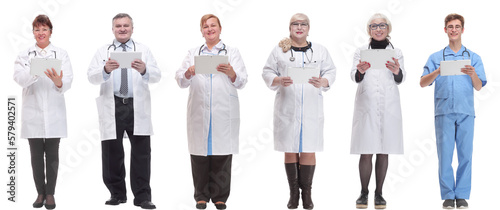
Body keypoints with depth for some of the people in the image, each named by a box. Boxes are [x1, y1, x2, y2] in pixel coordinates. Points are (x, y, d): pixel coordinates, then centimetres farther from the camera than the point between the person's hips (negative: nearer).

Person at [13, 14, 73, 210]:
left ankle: (50, 193, 11)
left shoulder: (61, 54, 5)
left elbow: (68, 82, -6)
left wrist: (59, 82, -30)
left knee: (52, 154, 3)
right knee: (36, 154, 5)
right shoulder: (24, 55, 7)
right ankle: (40, 192, 15)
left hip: (54, 113, -1)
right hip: (32, 112, 1)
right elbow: (19, 78, -10)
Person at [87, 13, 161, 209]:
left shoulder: (143, 50, 10)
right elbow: (92, 77, -3)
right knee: (112, 153, 5)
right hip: (112, 107, 1)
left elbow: (156, 76, -2)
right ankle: (117, 194, 18)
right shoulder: (103, 51, 10)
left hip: (137, 108, 0)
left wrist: (144, 70, -25)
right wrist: (106, 70, -25)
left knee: (141, 152, -2)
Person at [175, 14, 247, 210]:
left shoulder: (232, 52, 13)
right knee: (200, 153, 0)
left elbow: (241, 82, 2)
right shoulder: (193, 53, 17)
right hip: (199, 111, 1)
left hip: (224, 112, -1)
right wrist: (188, 73, -15)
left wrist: (231, 72, -19)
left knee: (222, 154, -2)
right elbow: (180, 80, 7)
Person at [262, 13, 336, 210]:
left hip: (312, 108, 0)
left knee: (309, 151, -1)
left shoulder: (320, 50, 11)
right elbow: (267, 72, 6)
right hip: (287, 108, 0)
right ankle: (293, 193, 13)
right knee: (290, 151, 4)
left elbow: (330, 72, 8)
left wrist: (323, 82, -13)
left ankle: (307, 194, 9)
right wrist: (279, 81, -14)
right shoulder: (279, 50, 7)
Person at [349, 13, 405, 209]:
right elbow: (354, 76, -5)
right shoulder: (361, 51, 10)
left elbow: (400, 79, -2)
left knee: (383, 152, 4)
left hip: (389, 107, 1)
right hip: (366, 106, -1)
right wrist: (360, 70, -29)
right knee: (366, 153, -3)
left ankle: (379, 193, 12)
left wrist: (397, 71, -26)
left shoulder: (396, 52, 11)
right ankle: (364, 193, 8)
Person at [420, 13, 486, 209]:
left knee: (465, 155, 0)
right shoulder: (435, 57, 10)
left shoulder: (474, 58, 11)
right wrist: (438, 71, -18)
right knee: (445, 155, -2)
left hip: (466, 112, 1)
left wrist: (472, 74, -18)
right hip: (444, 112, 0)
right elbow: (423, 83, 0)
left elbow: (479, 87, 4)